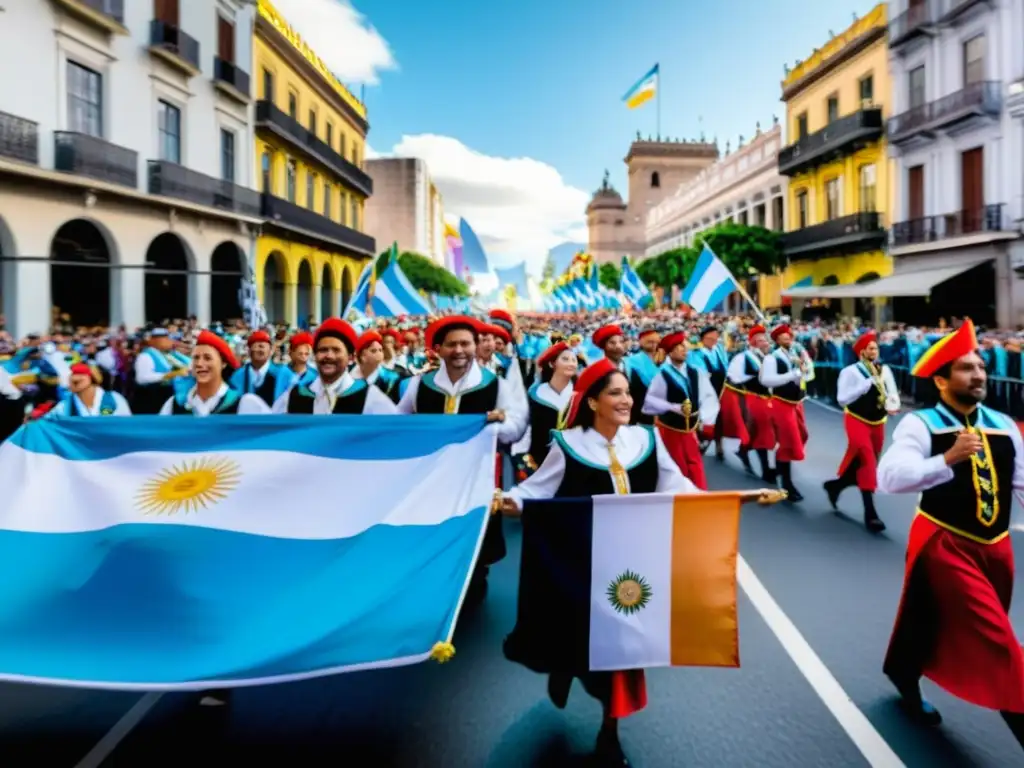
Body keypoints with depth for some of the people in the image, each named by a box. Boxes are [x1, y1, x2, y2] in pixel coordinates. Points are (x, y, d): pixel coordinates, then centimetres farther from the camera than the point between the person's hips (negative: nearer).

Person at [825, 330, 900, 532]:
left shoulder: (885, 370, 3)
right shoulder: (850, 371, -13)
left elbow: (892, 393, 0)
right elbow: (842, 398, -20)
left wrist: (893, 405, -23)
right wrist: (868, 383, -23)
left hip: (878, 423, 6)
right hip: (857, 421, -6)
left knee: (862, 463, 14)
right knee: (867, 462, -13)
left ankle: (835, 485, 39)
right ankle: (870, 513, -9)